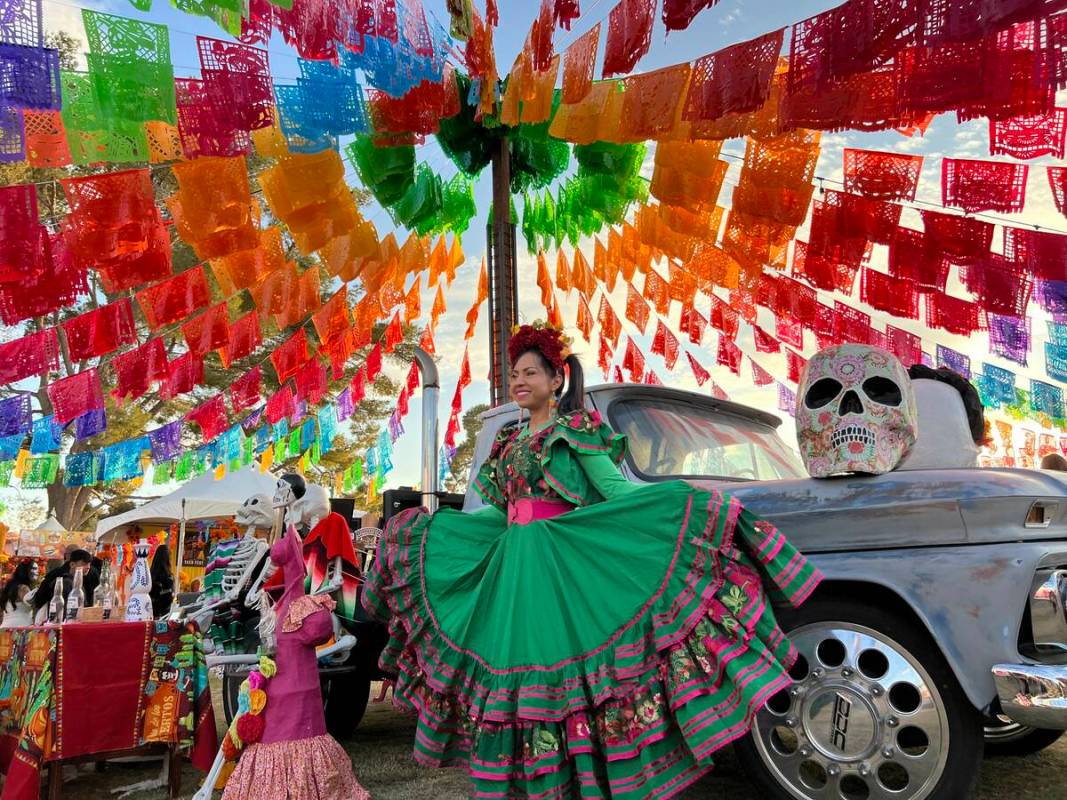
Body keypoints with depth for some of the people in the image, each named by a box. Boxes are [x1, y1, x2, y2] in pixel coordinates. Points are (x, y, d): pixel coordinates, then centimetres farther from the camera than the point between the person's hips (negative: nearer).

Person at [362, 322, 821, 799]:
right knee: (509, 665, 6)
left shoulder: (575, 429, -1)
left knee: (562, 658, -7)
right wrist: (431, 525, 29)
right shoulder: (509, 442, 18)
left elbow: (614, 488, -8)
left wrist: (684, 499, -21)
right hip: (512, 570, 7)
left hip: (561, 564, -6)